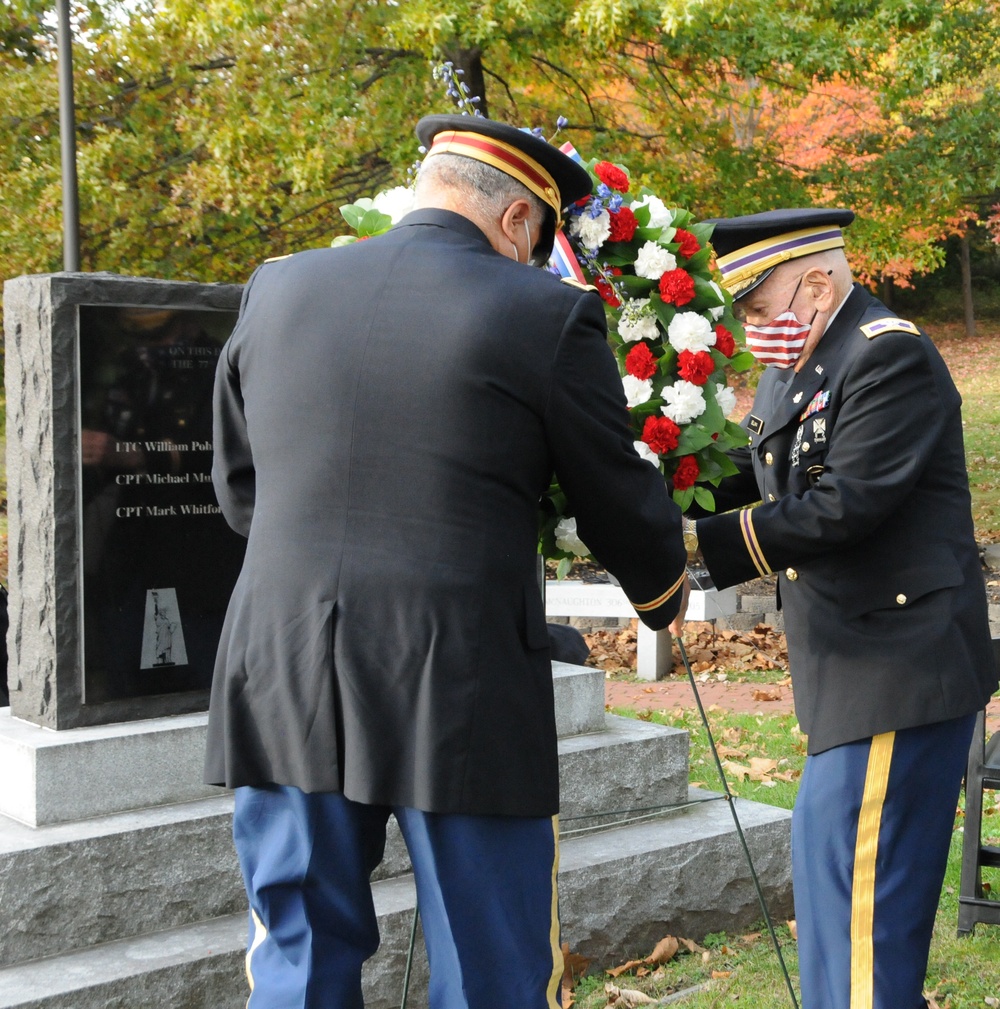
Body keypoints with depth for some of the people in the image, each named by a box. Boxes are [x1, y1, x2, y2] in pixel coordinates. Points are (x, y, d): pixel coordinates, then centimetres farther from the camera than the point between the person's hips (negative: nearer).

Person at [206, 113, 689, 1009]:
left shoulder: (277, 290, 7)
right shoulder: (545, 314, -6)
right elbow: (620, 502, 4)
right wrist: (664, 596, 24)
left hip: (283, 680, 4)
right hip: (462, 694, -3)